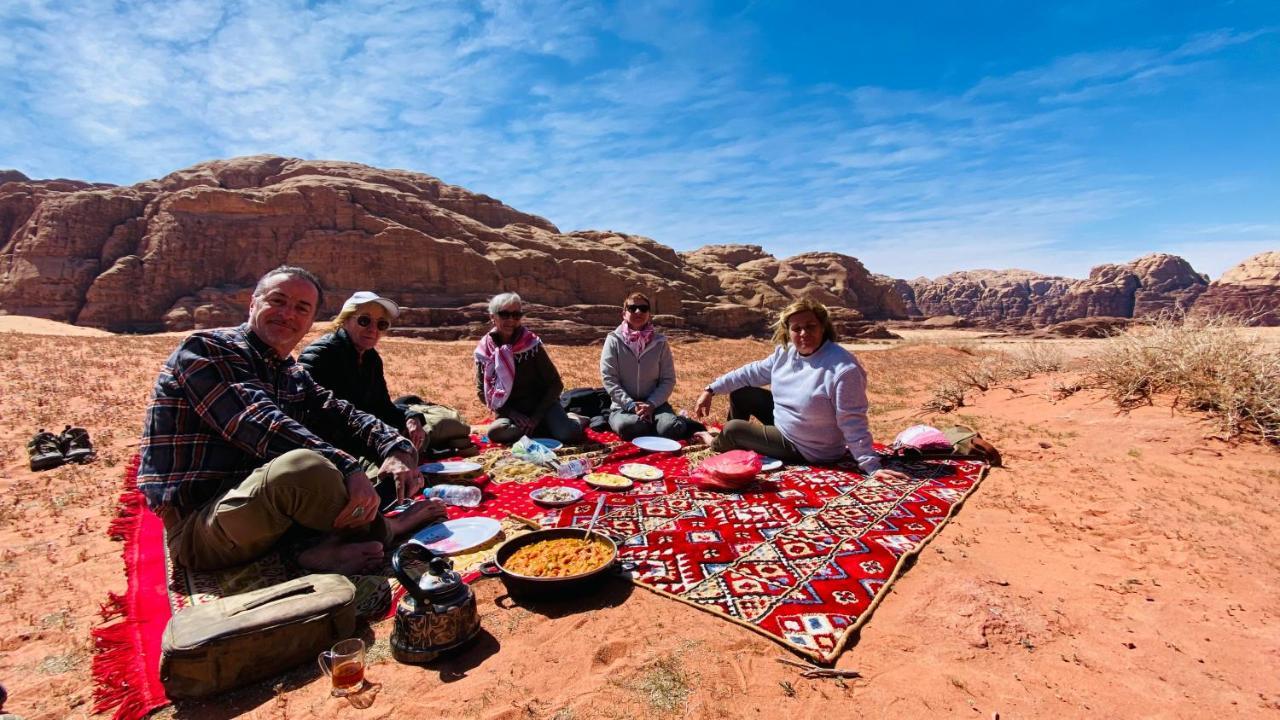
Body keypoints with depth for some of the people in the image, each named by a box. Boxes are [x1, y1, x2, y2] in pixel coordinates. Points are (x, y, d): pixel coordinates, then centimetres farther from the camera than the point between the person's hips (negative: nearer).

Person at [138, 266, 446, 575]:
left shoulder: (293, 376, 14)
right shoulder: (204, 350, -9)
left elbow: (342, 414, 3)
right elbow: (259, 425, -25)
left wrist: (396, 448, -18)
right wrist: (348, 468, -35)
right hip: (197, 527, -8)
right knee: (305, 465, -35)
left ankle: (326, 545, -15)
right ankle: (380, 530, -9)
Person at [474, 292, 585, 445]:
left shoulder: (531, 344, -10)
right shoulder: (483, 351, -4)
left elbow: (555, 384, -8)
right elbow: (482, 392, -1)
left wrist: (537, 416, -17)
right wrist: (511, 413, -14)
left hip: (541, 405, -2)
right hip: (512, 411, 2)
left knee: (569, 434, -29)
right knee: (495, 432, -32)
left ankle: (574, 420, 6)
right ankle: (541, 427, -7)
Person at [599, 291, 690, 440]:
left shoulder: (660, 342, 3)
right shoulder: (614, 340, -1)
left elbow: (668, 380, 1)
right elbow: (608, 378, -7)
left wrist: (651, 404, -14)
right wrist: (630, 405, -17)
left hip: (654, 404, 1)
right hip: (623, 406, -1)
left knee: (672, 429, -28)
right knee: (628, 427, -35)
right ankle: (651, 422, -1)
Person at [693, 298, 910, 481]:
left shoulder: (843, 368, -32)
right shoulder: (786, 352, -7)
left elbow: (853, 424, -28)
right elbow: (753, 372, 3)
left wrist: (872, 467, -27)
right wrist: (711, 390, 2)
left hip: (807, 449, -7)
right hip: (782, 421, 7)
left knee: (732, 429, -5)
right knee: (740, 393, 7)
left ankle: (716, 445, 32)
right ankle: (732, 444, 30)